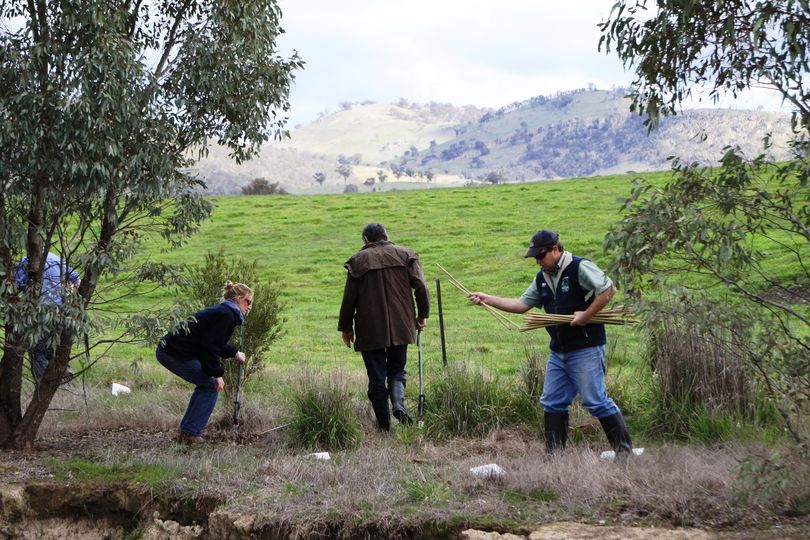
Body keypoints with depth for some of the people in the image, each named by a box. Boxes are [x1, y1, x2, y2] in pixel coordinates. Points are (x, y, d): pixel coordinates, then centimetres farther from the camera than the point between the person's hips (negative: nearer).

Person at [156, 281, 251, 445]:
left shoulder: (221, 311, 18)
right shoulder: (226, 315, -13)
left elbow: (215, 343, 32)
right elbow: (209, 346, -19)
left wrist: (235, 354, 44)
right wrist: (217, 374, -13)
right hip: (177, 355, -10)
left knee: (205, 384, 21)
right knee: (211, 386, 1)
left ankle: (187, 430, 22)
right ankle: (190, 433, 2)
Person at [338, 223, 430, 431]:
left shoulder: (358, 260, 0)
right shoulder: (405, 255, 5)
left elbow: (349, 298, 0)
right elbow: (420, 287, -3)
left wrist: (346, 327, 9)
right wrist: (422, 315, 8)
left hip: (370, 330, -2)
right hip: (401, 327, 2)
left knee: (377, 377, 6)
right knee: (397, 369, 16)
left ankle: (384, 425, 7)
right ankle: (398, 402, -13)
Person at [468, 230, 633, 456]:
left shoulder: (580, 268, -11)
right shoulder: (542, 278, 14)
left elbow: (609, 290, -17)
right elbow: (521, 304, 17)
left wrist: (586, 315, -19)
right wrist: (488, 299, 10)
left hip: (586, 349, -8)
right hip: (558, 351, 8)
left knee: (596, 401, -8)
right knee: (552, 403, 9)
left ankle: (625, 451, 0)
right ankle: (554, 454, 16)